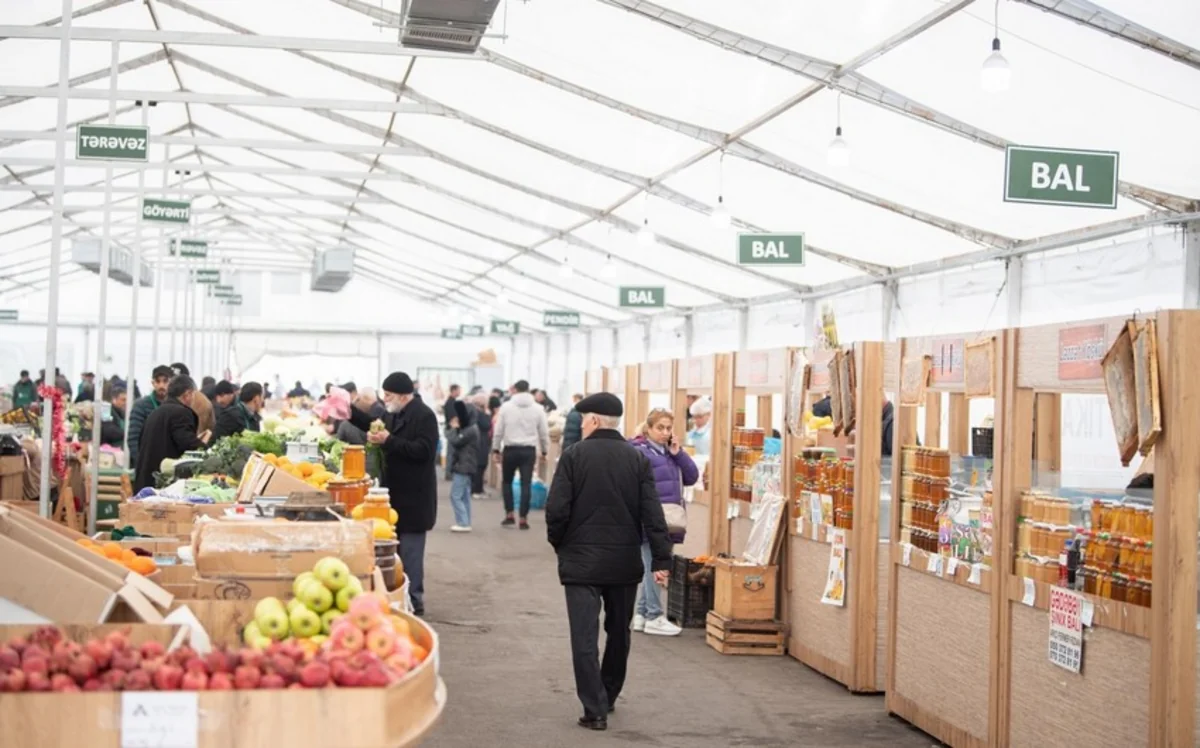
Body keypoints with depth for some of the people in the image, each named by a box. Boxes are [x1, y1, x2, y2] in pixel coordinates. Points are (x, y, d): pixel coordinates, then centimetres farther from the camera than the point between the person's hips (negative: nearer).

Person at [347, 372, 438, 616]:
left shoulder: (423, 415, -16)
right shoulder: (395, 414, 12)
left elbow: (423, 450, -25)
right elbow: (378, 425, 29)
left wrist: (388, 440, -27)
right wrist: (351, 413, 19)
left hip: (413, 495, -9)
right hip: (396, 492, 9)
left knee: (410, 549, -7)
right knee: (395, 546, 14)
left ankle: (414, 600, 0)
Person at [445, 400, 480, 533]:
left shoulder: (470, 430, -18)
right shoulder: (468, 429, 14)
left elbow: (455, 441, -22)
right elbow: (456, 440, 13)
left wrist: (453, 428, -8)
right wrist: (453, 427, -1)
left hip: (464, 467, -11)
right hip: (465, 467, 11)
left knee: (455, 496, -10)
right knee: (464, 496, 12)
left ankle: (463, 523, -11)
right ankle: (465, 523, 16)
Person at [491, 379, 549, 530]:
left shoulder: (506, 407, -1)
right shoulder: (537, 409, 3)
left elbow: (498, 430, 0)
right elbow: (544, 433, 6)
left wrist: (496, 449, 9)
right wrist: (544, 451, 18)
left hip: (510, 449, -1)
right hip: (529, 450, 1)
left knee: (507, 481, 16)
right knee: (526, 484, 4)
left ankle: (509, 515, 9)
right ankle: (523, 518, 2)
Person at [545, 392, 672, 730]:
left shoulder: (574, 456, -8)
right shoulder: (637, 459, 0)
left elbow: (556, 509, -12)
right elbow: (653, 514, -6)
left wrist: (559, 544, 6)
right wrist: (661, 559, -5)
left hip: (581, 560, -3)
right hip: (625, 562, 3)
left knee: (585, 637, -2)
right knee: (619, 632, 19)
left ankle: (595, 709, -7)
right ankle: (608, 697, 32)